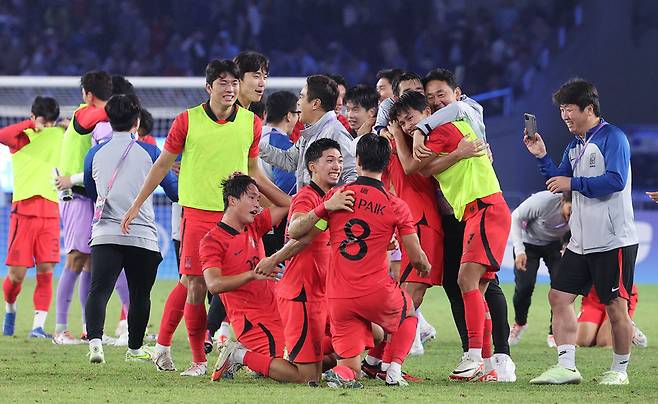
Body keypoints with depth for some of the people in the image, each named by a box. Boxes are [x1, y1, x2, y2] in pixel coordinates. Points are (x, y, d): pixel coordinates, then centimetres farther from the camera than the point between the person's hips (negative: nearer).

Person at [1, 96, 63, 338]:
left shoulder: (59, 136, 11)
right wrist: (30, 125, -16)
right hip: (24, 211, -3)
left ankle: (38, 326, -6)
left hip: (50, 213, 3)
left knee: (46, 271, -7)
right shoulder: (21, 138, -1)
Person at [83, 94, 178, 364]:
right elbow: (174, 191, 9)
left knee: (99, 290, -12)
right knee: (140, 294, 15)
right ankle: (135, 349, 27)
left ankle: (95, 339, -34)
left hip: (105, 235, 1)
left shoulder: (95, 154, 10)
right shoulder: (149, 152, 4)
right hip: (142, 235, -1)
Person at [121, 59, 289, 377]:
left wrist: (291, 205, 15)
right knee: (195, 284, -6)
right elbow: (163, 164, 9)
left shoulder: (251, 123, 7)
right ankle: (198, 360, 4)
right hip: (197, 213, -2)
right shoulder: (187, 121, 0)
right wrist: (136, 205, 8)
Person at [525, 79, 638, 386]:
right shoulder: (575, 146, 16)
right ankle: (566, 367, -1)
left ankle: (619, 369, 12)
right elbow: (559, 182, 21)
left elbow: (616, 179, -22)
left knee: (615, 307, -2)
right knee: (559, 297, 1)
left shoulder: (612, 138, -10)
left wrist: (573, 183, -17)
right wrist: (542, 157, 6)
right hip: (581, 242, 9)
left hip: (613, 242, -9)